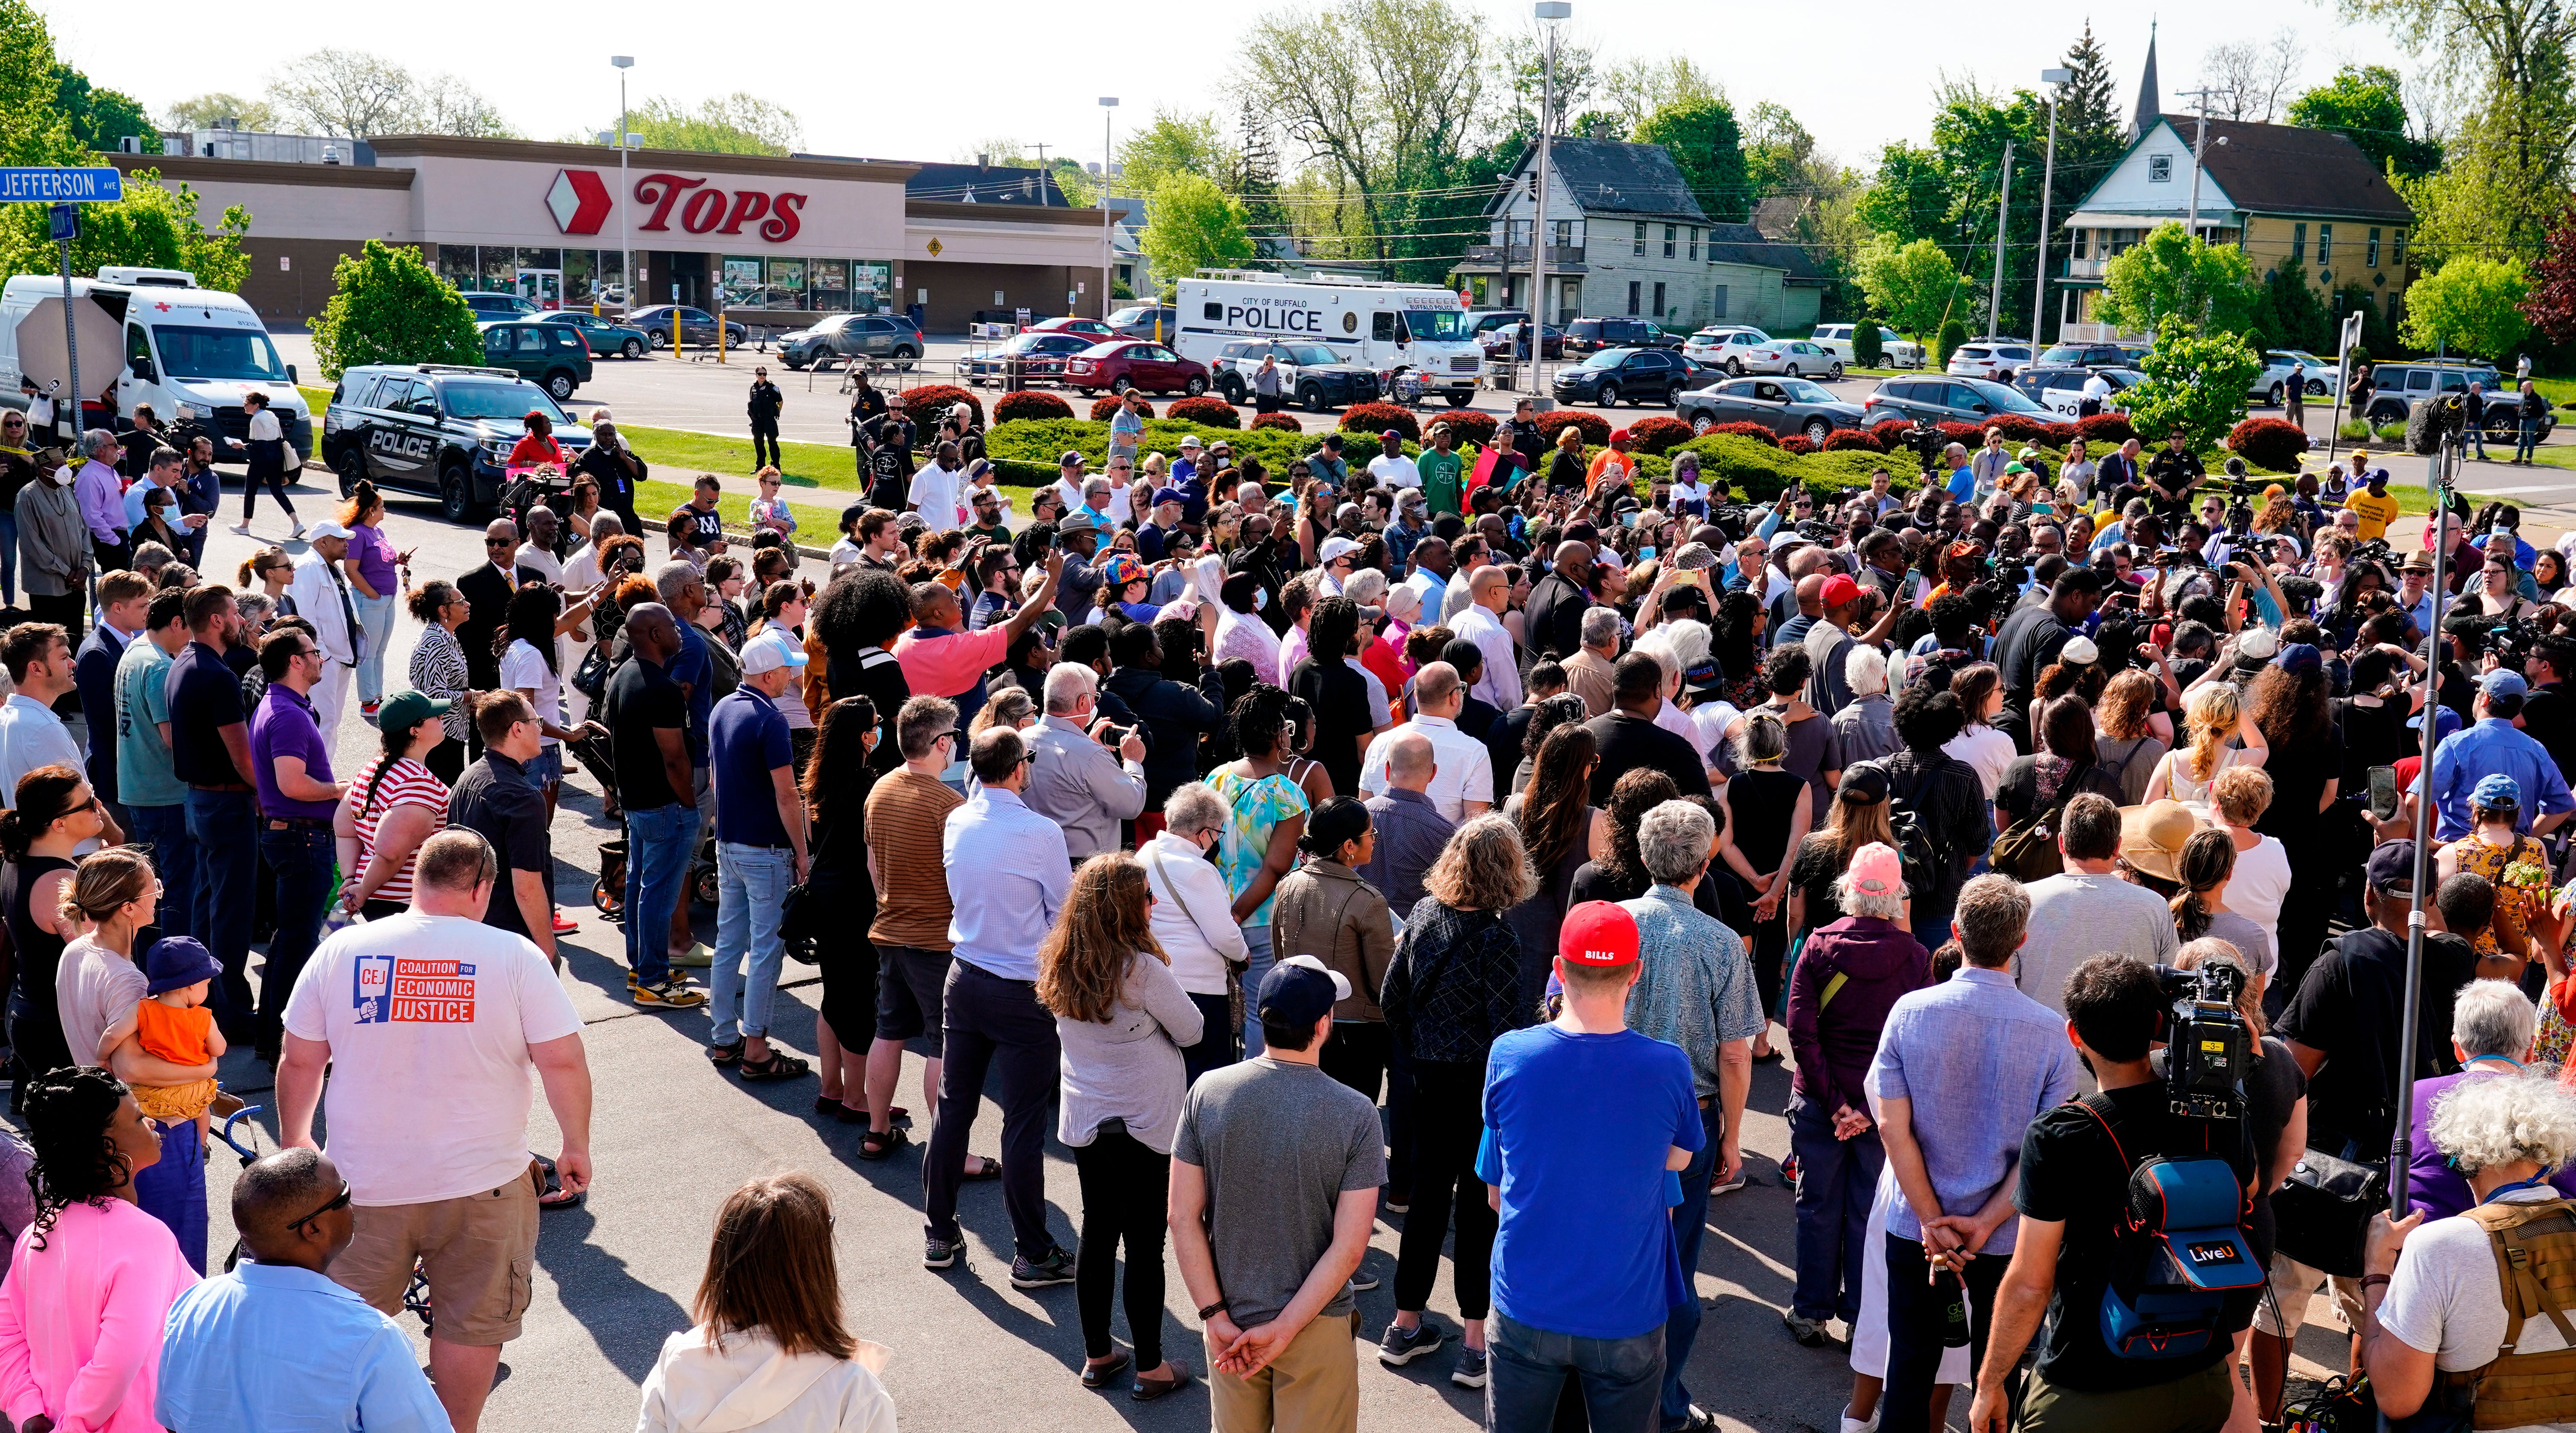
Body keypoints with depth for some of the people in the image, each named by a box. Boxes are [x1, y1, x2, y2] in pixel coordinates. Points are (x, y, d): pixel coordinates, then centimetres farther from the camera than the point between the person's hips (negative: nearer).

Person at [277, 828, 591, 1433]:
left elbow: (299, 1062, 3)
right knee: (472, 1321, 15)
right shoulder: (515, 957, -11)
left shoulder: (341, 950, -4)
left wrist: (295, 1143, 18)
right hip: (481, 1182, -2)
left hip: (365, 1182, 2)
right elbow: (563, 1063, -13)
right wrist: (576, 1148, 1)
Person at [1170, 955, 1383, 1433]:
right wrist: (1284, 1330, -14)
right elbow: (1349, 1247, -18)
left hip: (1230, 1318, 3)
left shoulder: (1207, 1093, -11)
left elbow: (1184, 1218, -9)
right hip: (1316, 1326, -2)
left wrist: (1215, 1316, -6)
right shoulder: (1355, 1114, -17)